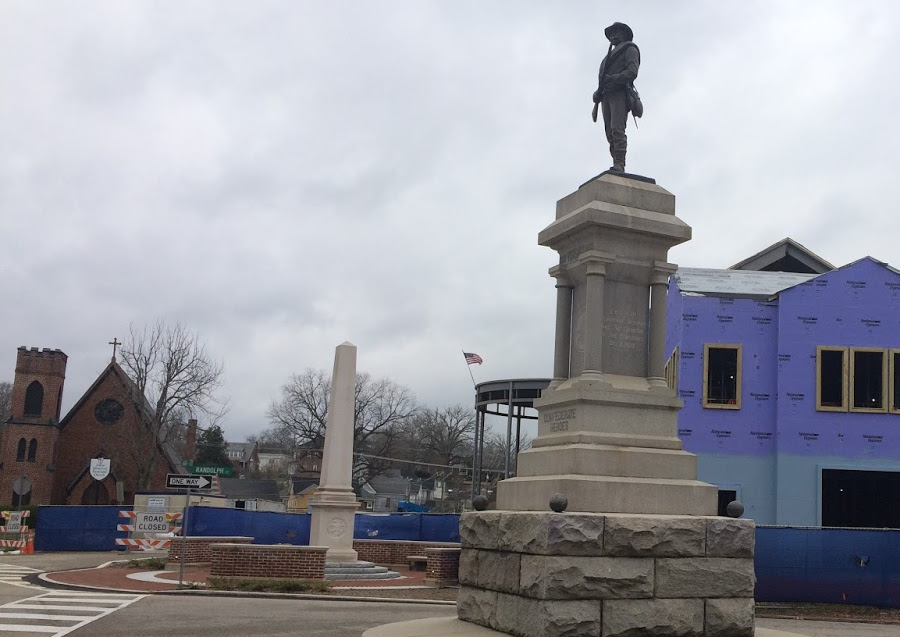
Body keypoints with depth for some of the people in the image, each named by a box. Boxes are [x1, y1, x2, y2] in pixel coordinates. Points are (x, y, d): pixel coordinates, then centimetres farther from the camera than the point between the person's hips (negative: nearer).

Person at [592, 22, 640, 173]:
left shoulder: (630, 49, 11)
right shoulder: (609, 55, 34)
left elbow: (632, 72, -7)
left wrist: (614, 79, -18)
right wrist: (597, 93, 5)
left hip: (620, 94, -7)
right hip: (606, 96, 7)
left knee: (617, 129, -21)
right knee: (610, 133, -5)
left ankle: (619, 166, -29)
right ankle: (617, 167, -10)